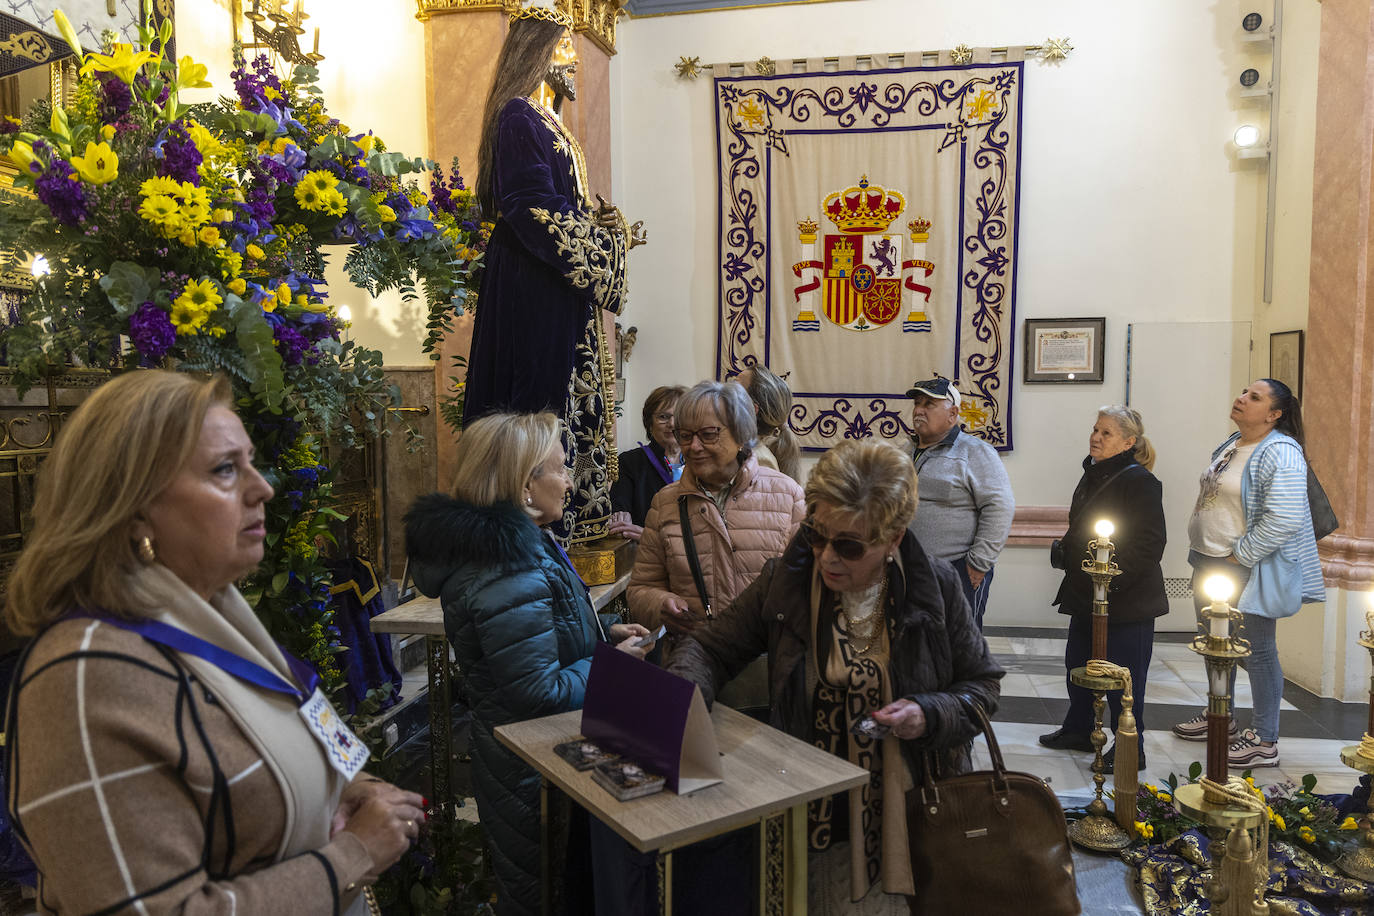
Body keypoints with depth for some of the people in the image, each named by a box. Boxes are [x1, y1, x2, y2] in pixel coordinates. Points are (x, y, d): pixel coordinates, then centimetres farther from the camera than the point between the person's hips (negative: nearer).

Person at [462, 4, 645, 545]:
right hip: (534, 290, -10)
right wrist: (605, 241, -11)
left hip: (559, 284, 10)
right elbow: (535, 209, -18)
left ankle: (574, 513, 17)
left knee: (572, 394, 10)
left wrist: (606, 231, 7)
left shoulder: (547, 122, 21)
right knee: (543, 397, -9)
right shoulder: (519, 116, -9)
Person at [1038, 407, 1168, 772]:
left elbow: (1150, 544, -19)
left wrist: (1114, 580, -22)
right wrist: (1066, 550, 10)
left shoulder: (1139, 481, -14)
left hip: (1126, 600, -9)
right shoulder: (1091, 477, 12)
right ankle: (1078, 730, 36)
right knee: (1078, 663, 18)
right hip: (1086, 595, 9)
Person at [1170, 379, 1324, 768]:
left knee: (1258, 649, 1)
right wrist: (1200, 547, 14)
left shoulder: (1280, 454, -19)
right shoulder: (1232, 444, 10)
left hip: (1248, 571, -9)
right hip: (1209, 562, 9)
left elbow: (1283, 520, -26)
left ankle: (1264, 742, 12)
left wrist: (1239, 556, -20)